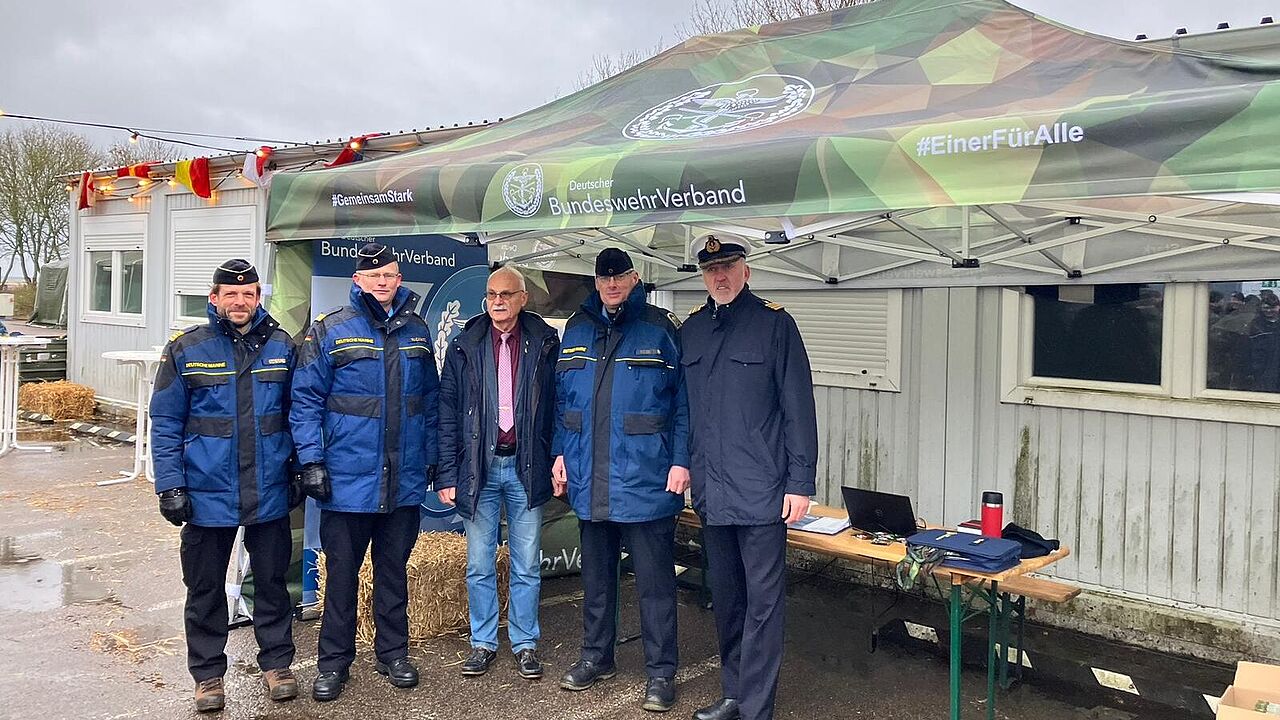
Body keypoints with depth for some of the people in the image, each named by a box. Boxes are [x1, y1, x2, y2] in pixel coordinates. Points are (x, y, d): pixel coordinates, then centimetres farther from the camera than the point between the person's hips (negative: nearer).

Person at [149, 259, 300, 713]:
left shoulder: (281, 346, 2)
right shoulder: (186, 350, -3)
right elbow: (165, 424, -3)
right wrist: (169, 486, -8)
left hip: (270, 494, 1)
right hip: (207, 494, -1)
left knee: (272, 581, 13)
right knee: (205, 588, 11)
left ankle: (277, 663, 28)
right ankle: (208, 675, 26)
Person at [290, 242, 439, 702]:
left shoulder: (417, 333, 8)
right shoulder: (329, 332, -4)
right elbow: (306, 401, -6)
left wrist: (431, 458, 11)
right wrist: (312, 462, -12)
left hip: (405, 483, 3)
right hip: (347, 482, -3)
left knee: (394, 572, 15)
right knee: (341, 574, 8)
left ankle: (393, 653, 30)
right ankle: (333, 662, 22)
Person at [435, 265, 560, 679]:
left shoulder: (545, 343, 1)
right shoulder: (465, 347, 3)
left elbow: (558, 407, 2)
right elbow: (447, 413, 2)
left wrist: (558, 460, -6)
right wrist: (447, 474, -3)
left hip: (526, 467, -1)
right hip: (478, 466, 1)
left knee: (527, 566, 8)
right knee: (479, 565, 8)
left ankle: (525, 644, 21)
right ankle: (483, 643, 23)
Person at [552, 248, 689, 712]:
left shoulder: (661, 330, -4)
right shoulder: (577, 330, 10)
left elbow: (683, 403, -5)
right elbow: (563, 399, 14)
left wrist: (681, 461, -11)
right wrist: (560, 453, 8)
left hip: (646, 482, -4)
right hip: (589, 481, 5)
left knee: (654, 582, 4)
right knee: (596, 576, 18)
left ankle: (660, 672, 17)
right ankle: (596, 656, 34)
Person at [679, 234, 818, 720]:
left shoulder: (773, 323, -5)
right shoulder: (691, 329, 10)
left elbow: (798, 407, -8)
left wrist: (800, 482, -12)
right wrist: (682, 463, 9)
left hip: (761, 489, -5)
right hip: (711, 489, 5)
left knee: (762, 601, 1)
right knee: (724, 596, 16)